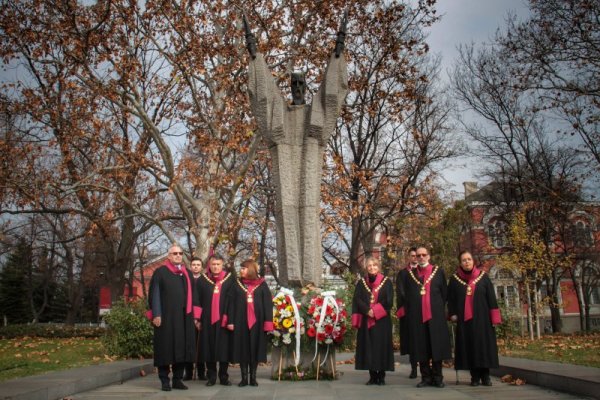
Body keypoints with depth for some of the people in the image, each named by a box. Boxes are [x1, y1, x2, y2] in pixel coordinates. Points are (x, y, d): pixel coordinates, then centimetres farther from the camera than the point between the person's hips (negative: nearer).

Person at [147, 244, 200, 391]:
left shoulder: (188, 273, 16)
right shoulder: (160, 272, 2)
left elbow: (193, 295, 15)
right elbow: (154, 294, -3)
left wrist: (195, 315, 8)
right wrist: (156, 314, -12)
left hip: (184, 317, 4)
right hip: (166, 316, -4)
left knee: (182, 348, 5)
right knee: (166, 348, 0)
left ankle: (178, 379, 15)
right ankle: (165, 380, 10)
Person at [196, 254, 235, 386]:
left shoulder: (230, 279, 3)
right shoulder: (202, 280, 6)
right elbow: (197, 300, 5)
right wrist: (198, 318, -2)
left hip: (224, 319, -1)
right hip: (207, 320, 1)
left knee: (224, 348, 2)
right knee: (209, 348, 4)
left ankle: (224, 377, 13)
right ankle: (211, 377, 15)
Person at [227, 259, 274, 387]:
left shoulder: (262, 284, 1)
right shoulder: (237, 284, 6)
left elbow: (267, 304, -3)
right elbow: (232, 304, 3)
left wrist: (268, 322, -10)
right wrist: (231, 321, -6)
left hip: (257, 321, -1)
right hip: (241, 321, 1)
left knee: (255, 348, 4)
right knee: (242, 349, 4)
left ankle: (253, 377, 14)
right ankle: (244, 377, 11)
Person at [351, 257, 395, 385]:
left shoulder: (386, 282, 4)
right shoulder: (361, 282, 10)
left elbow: (388, 301, -4)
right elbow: (357, 299, 1)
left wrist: (375, 311, -14)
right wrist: (367, 310, -14)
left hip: (382, 321, -2)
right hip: (366, 321, 2)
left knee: (381, 346, -2)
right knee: (368, 347, 2)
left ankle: (381, 376, 6)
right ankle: (372, 376, 9)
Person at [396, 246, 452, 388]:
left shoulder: (439, 272, 7)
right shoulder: (409, 274, 10)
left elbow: (444, 293, 7)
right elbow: (403, 295, 10)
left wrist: (440, 309, 3)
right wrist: (407, 310, 3)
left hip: (435, 315, -1)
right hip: (416, 316, 1)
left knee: (436, 346, 1)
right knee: (421, 348, 3)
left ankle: (437, 378, 9)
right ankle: (426, 378, 11)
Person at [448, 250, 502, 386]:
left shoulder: (483, 277, 2)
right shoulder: (454, 279, 4)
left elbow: (491, 298, 1)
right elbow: (451, 299, 6)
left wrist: (494, 317, -4)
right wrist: (452, 314, -6)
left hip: (482, 318, 0)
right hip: (464, 319, 1)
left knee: (484, 344, 1)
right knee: (469, 346, 2)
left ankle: (485, 375, 11)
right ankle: (475, 376, 9)